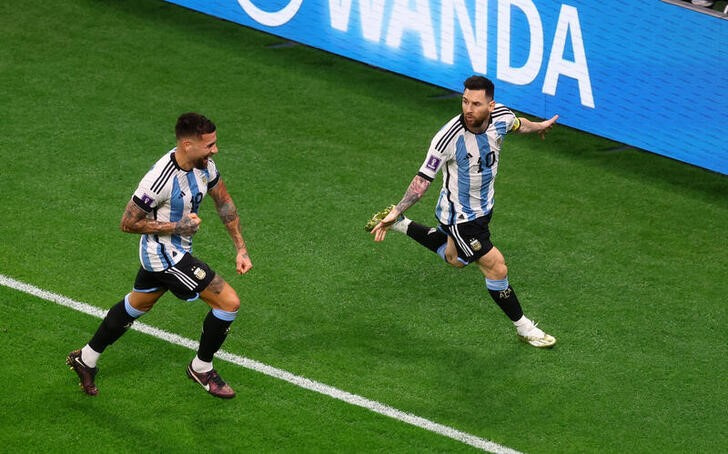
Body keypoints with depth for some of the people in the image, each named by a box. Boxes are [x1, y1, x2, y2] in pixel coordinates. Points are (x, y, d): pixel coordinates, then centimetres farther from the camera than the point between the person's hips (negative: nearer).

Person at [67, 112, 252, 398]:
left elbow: (224, 203, 7)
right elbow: (128, 223, -21)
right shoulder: (160, 179, -31)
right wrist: (176, 226, -25)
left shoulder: (204, 165, -8)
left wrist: (241, 249, 3)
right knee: (229, 302, -8)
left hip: (168, 253, 9)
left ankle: (86, 359, 44)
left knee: (137, 305, 27)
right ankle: (201, 369, 13)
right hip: (165, 256, -9)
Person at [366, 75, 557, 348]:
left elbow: (517, 124, 11)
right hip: (460, 217, -7)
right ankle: (523, 327, 19)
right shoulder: (449, 137, -33)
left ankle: (402, 226, 44)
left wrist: (539, 127, 30)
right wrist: (397, 210, -22)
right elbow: (423, 179, -21)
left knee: (454, 258, 29)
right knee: (496, 268, -2)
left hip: (483, 205, 7)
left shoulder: (502, 116, -17)